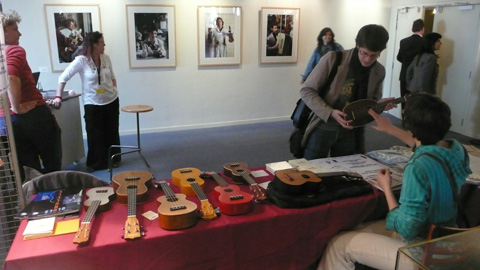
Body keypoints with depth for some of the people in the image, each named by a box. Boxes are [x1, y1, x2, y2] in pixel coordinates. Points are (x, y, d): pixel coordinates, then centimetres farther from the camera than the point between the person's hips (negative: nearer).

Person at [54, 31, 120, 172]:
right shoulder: (81, 60, -14)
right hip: (92, 103, -4)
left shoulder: (106, 58, 0)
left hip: (111, 101, 4)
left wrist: (114, 89, 3)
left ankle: (113, 159, 27)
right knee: (95, 134, 3)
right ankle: (96, 163, 18)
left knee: (112, 132, 12)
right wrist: (58, 97, -22)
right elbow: (63, 78, -14)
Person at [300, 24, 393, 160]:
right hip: (322, 128, -3)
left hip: (350, 133, 3)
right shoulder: (333, 58, -13)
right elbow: (306, 91, -11)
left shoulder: (379, 71, 0)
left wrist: (379, 104, -10)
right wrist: (330, 113, -23)